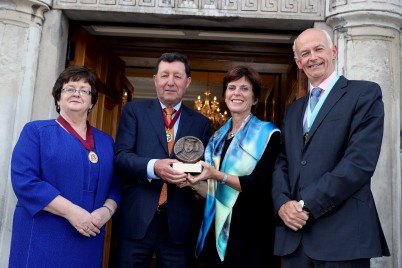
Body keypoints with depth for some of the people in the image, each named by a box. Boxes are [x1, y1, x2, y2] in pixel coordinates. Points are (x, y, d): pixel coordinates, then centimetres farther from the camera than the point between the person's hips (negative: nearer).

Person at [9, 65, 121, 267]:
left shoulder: (106, 141, 13)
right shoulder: (36, 131, 1)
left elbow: (115, 187, 11)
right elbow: (24, 180, -11)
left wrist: (106, 210, -11)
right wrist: (71, 212, -18)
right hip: (42, 240, -3)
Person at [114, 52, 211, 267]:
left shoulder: (201, 123, 10)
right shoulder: (134, 110, 5)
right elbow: (121, 156, -4)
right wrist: (153, 167, -22)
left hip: (180, 223, 2)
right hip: (137, 218, -1)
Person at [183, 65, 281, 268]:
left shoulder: (267, 133, -5)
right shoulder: (217, 137, 11)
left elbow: (261, 184, -16)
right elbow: (213, 190, 13)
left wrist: (218, 175, -24)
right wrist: (193, 183, -6)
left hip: (251, 230, -5)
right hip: (219, 229, 5)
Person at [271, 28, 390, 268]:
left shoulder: (365, 93, -2)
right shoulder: (293, 111, 18)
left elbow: (361, 160, -14)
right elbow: (282, 164, 12)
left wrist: (306, 204, -14)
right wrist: (283, 204, -8)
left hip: (342, 233, -5)